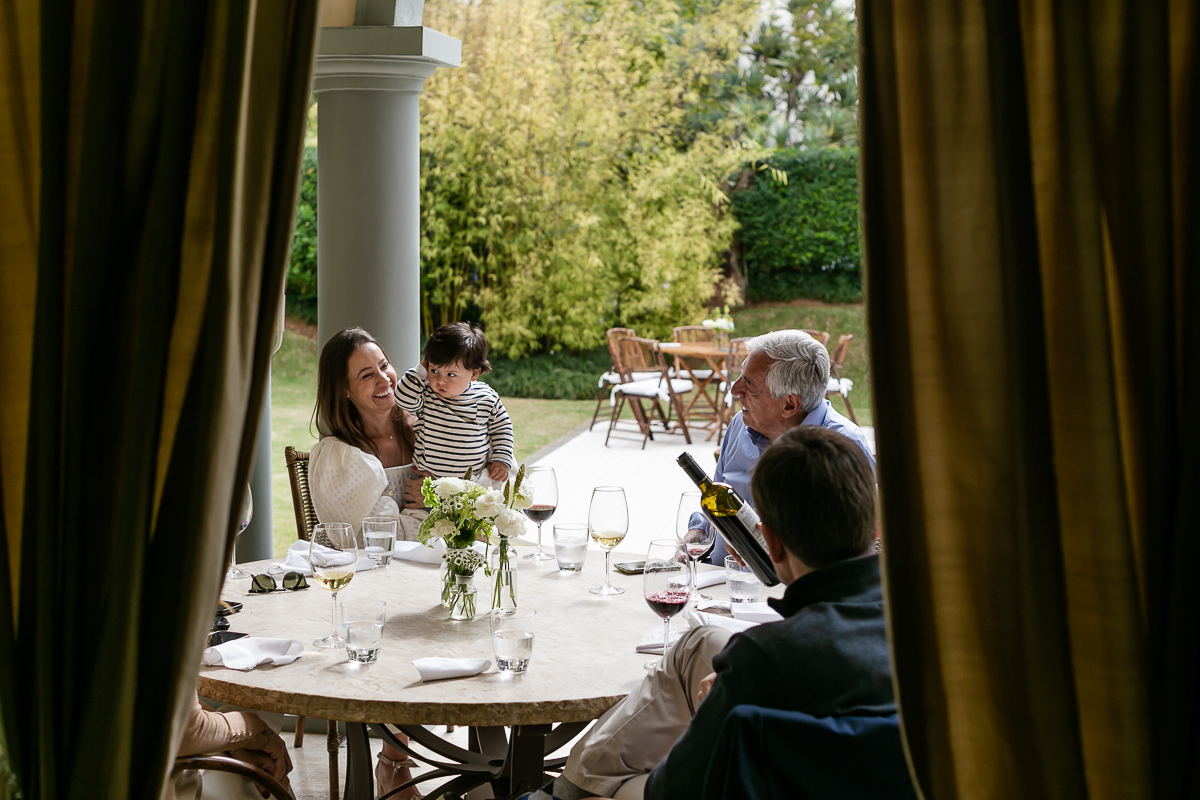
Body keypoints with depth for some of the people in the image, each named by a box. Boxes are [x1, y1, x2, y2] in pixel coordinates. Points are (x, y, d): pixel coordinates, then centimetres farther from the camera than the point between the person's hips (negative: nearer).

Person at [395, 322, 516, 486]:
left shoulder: (487, 398, -3)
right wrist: (421, 370, -12)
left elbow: (501, 428, 9)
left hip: (478, 478, -1)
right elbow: (404, 399, -21)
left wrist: (501, 460, -1)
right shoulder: (426, 396, -4)